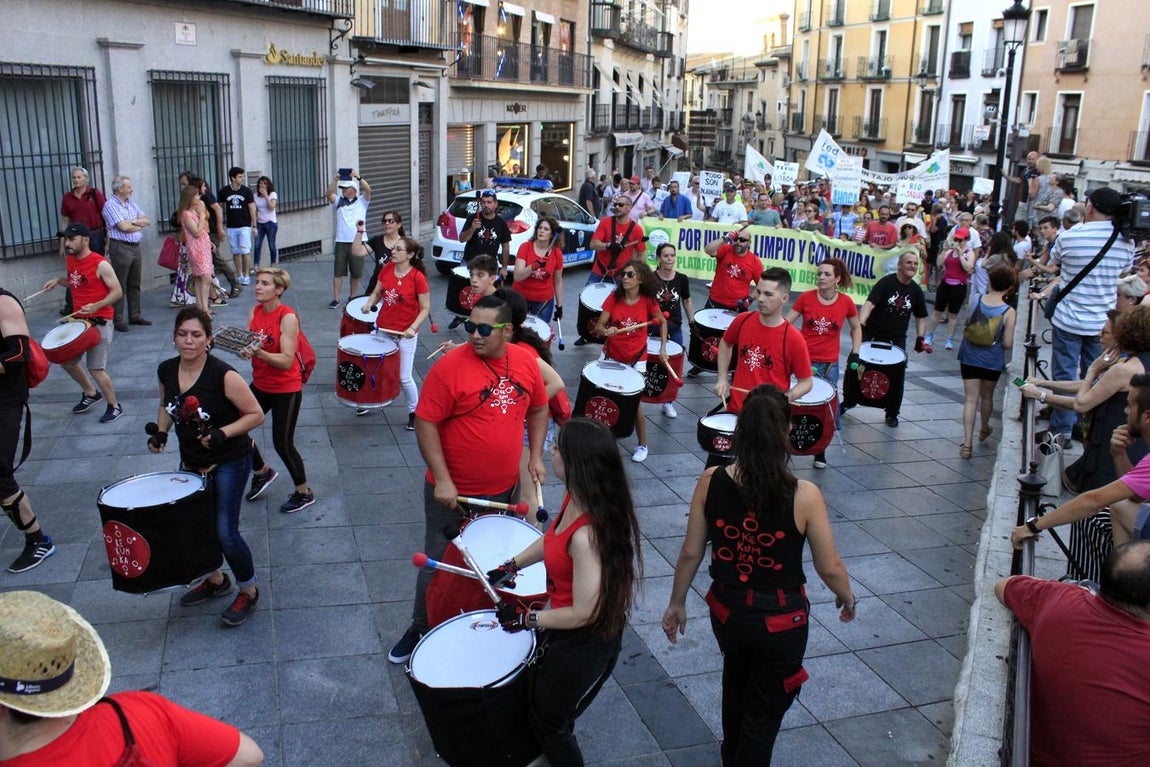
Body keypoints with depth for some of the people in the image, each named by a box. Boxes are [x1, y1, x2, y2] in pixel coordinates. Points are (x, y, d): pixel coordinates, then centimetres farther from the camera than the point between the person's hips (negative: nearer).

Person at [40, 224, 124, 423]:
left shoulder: (100, 264, -17)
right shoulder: (71, 260, 6)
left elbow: (117, 292, -17)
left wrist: (96, 306, -29)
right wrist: (58, 280, 7)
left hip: (99, 322, -8)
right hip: (78, 320, 8)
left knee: (96, 368, -8)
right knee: (66, 361, 16)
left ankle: (114, 407, 10)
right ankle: (90, 394, 37)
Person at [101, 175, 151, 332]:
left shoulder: (131, 202, 15)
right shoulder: (110, 205, -9)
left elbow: (147, 221, 9)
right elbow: (123, 227, -18)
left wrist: (134, 222, -9)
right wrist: (140, 225, -1)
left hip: (135, 247, 7)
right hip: (120, 247, -7)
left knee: (134, 284, 13)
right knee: (119, 286, -3)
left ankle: (134, 315, 22)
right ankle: (118, 320, 0)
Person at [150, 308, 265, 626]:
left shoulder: (223, 375, -24)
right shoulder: (166, 370, -5)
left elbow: (256, 415, -18)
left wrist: (222, 433, -29)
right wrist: (160, 432, -1)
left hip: (229, 461, -7)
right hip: (191, 461, 7)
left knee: (225, 533, -6)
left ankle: (248, 591, 18)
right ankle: (215, 580, 43)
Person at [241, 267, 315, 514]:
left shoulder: (288, 317, -21)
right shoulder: (254, 311, 0)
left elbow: (287, 361, -24)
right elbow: (248, 345, 4)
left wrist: (259, 353, -39)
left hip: (286, 390, -7)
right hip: (260, 385, 7)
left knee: (282, 444, 2)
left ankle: (304, 492, 24)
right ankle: (261, 471, 36)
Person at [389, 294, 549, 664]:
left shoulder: (525, 362, -4)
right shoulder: (450, 366, -18)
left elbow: (538, 409, 12)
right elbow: (425, 423, -17)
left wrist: (536, 457, 4)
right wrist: (442, 480, -21)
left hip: (505, 489, 5)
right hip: (454, 492, -4)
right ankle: (421, 629, 33)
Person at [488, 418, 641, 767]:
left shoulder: (587, 535, -38)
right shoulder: (575, 498, -11)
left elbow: (585, 614, -30)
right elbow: (553, 538, 11)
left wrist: (526, 618, -18)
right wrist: (511, 566, 11)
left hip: (585, 643, -8)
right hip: (563, 631, 9)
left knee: (548, 721, 16)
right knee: (536, 698, 30)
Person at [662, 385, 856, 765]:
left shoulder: (711, 481, -16)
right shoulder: (803, 496, -23)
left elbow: (690, 553, -7)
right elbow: (829, 566, -12)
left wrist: (676, 603, 9)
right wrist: (847, 598, 10)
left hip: (727, 609, 4)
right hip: (780, 620, -4)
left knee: (736, 680, 34)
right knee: (765, 710, 21)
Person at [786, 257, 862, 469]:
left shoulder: (846, 302, -5)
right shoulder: (806, 298, -7)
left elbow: (856, 328, 11)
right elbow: (786, 323, -3)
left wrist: (855, 353, 3)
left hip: (830, 364, 1)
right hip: (803, 360, -1)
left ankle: (820, 452, 24)